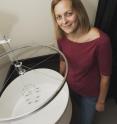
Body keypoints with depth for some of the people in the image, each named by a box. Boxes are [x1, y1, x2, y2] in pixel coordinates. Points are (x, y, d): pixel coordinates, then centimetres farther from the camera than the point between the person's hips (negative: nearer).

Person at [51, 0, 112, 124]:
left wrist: (101, 101, -7)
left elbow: (105, 76, -20)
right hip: (70, 86, 4)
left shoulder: (100, 40, -33)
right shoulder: (61, 37, -18)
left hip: (91, 93, -3)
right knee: (81, 109, 33)